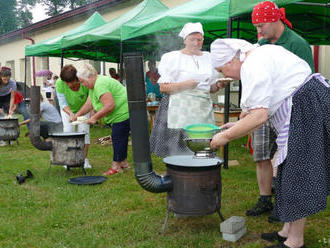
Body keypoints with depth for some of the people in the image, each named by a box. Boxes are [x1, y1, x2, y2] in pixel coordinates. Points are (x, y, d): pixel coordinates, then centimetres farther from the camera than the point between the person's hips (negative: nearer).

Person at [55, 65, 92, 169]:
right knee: (68, 131, -7)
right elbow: (63, 103, -25)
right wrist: (70, 114, -42)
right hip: (67, 110, 1)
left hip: (83, 109, -1)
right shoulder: (59, 83, -29)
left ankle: (85, 159, 2)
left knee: (84, 131, -8)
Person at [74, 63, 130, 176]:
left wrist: (95, 117, -20)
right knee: (121, 137, 15)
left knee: (117, 137, -5)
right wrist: (78, 114, 14)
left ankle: (116, 166, 4)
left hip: (123, 112, -11)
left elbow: (110, 105, -28)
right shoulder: (94, 84, 12)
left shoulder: (100, 85, -22)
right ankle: (123, 163, 25)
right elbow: (89, 103, 18)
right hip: (120, 113, 11)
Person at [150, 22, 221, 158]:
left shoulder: (208, 58, 16)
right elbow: (163, 87, -3)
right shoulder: (172, 58, 2)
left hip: (203, 110, 4)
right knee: (178, 152, -8)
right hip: (180, 110, -4)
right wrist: (184, 85, -16)